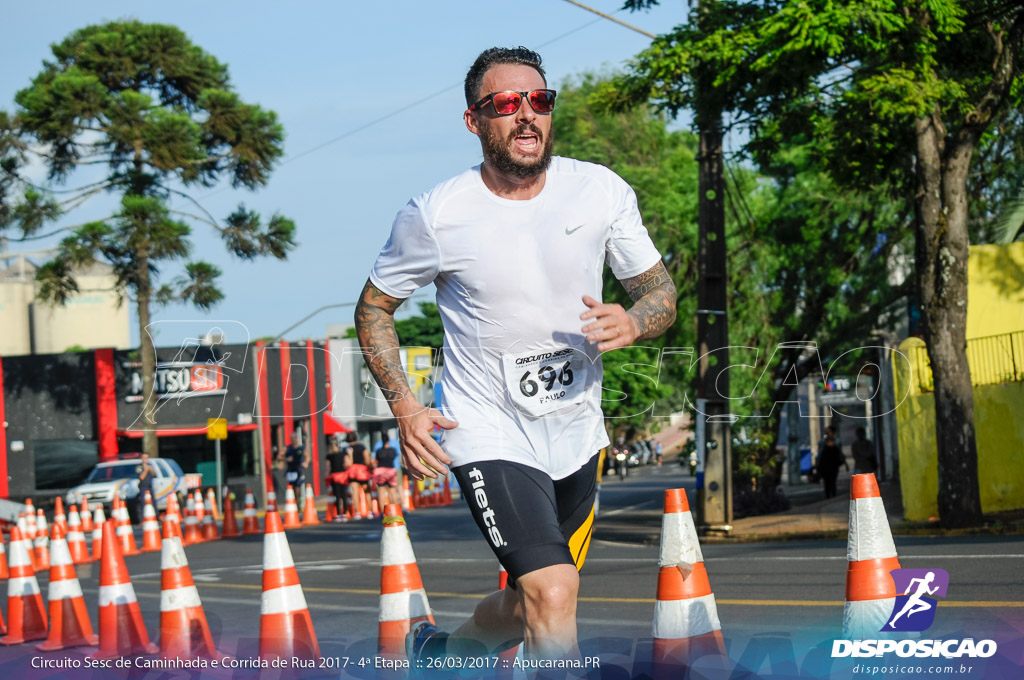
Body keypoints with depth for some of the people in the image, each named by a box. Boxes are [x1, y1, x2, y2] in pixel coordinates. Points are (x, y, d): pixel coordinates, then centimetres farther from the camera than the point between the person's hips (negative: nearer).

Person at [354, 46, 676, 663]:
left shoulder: (602, 191, -6)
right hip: (489, 436, -5)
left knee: (529, 606, 19)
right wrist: (405, 408, -11)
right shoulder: (436, 217, -13)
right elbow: (374, 308, 2)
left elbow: (661, 292, 5)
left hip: (578, 432, 5)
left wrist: (632, 323, -19)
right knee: (553, 597, -22)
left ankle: (440, 650, 48)